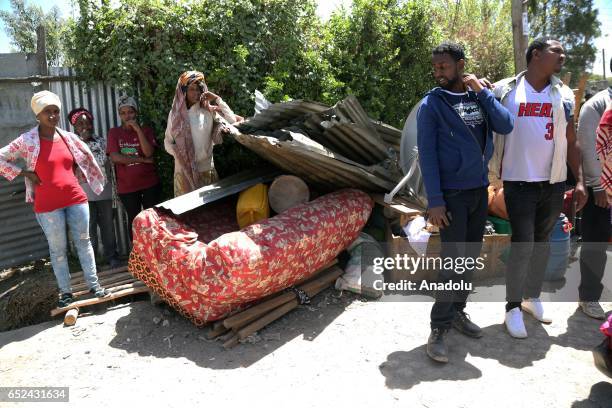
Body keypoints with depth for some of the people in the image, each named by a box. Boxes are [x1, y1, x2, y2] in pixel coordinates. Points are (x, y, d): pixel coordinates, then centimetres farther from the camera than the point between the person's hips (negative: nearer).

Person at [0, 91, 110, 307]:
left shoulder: (68, 137, 4)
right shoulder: (27, 141, -7)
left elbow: (86, 156, 21)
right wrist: (26, 173, -7)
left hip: (76, 199, 3)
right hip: (48, 205, -3)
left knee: (83, 242, 9)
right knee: (58, 249, 6)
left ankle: (94, 284, 20)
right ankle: (65, 292, 18)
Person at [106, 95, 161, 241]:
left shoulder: (146, 130, 3)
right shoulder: (114, 133, 2)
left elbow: (149, 153, -12)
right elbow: (114, 157, -12)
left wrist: (138, 129, -17)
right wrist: (143, 160, -12)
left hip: (150, 183, 0)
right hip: (127, 186, 0)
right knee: (134, 219, 9)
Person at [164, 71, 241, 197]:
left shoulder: (209, 111, 1)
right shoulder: (175, 113, 5)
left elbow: (232, 122, -12)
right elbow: (168, 142, 11)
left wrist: (217, 99, -10)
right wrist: (179, 154, -7)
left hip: (206, 170, -1)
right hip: (183, 171, 1)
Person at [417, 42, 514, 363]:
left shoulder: (479, 97, 8)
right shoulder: (432, 104, -7)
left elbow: (506, 126, -5)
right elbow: (426, 154, -11)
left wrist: (482, 91, -10)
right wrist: (434, 200, -17)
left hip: (480, 190, 5)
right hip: (452, 193, -5)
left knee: (471, 257, 11)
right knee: (453, 261, -6)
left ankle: (458, 312, 25)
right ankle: (439, 328, 3)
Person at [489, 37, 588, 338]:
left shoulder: (564, 96, 9)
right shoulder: (504, 90, -2)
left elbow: (571, 142, 10)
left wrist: (579, 181, 4)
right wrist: (489, 171, -6)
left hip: (554, 183, 4)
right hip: (519, 182, -4)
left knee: (542, 242, 13)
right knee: (522, 245, -6)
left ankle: (532, 297, 30)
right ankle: (513, 307, 9)